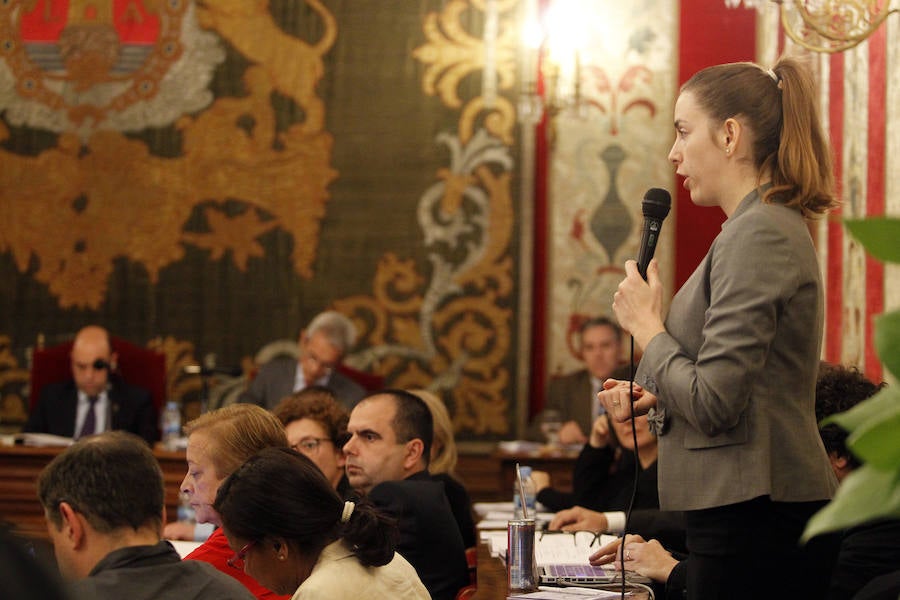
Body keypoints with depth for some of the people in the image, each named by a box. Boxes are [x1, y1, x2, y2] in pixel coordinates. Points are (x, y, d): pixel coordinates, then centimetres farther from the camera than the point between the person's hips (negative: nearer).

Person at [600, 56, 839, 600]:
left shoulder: (758, 235, -15)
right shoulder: (773, 227, 17)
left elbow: (714, 403, -20)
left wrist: (646, 325, -6)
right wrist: (655, 395, 10)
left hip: (752, 523, -10)